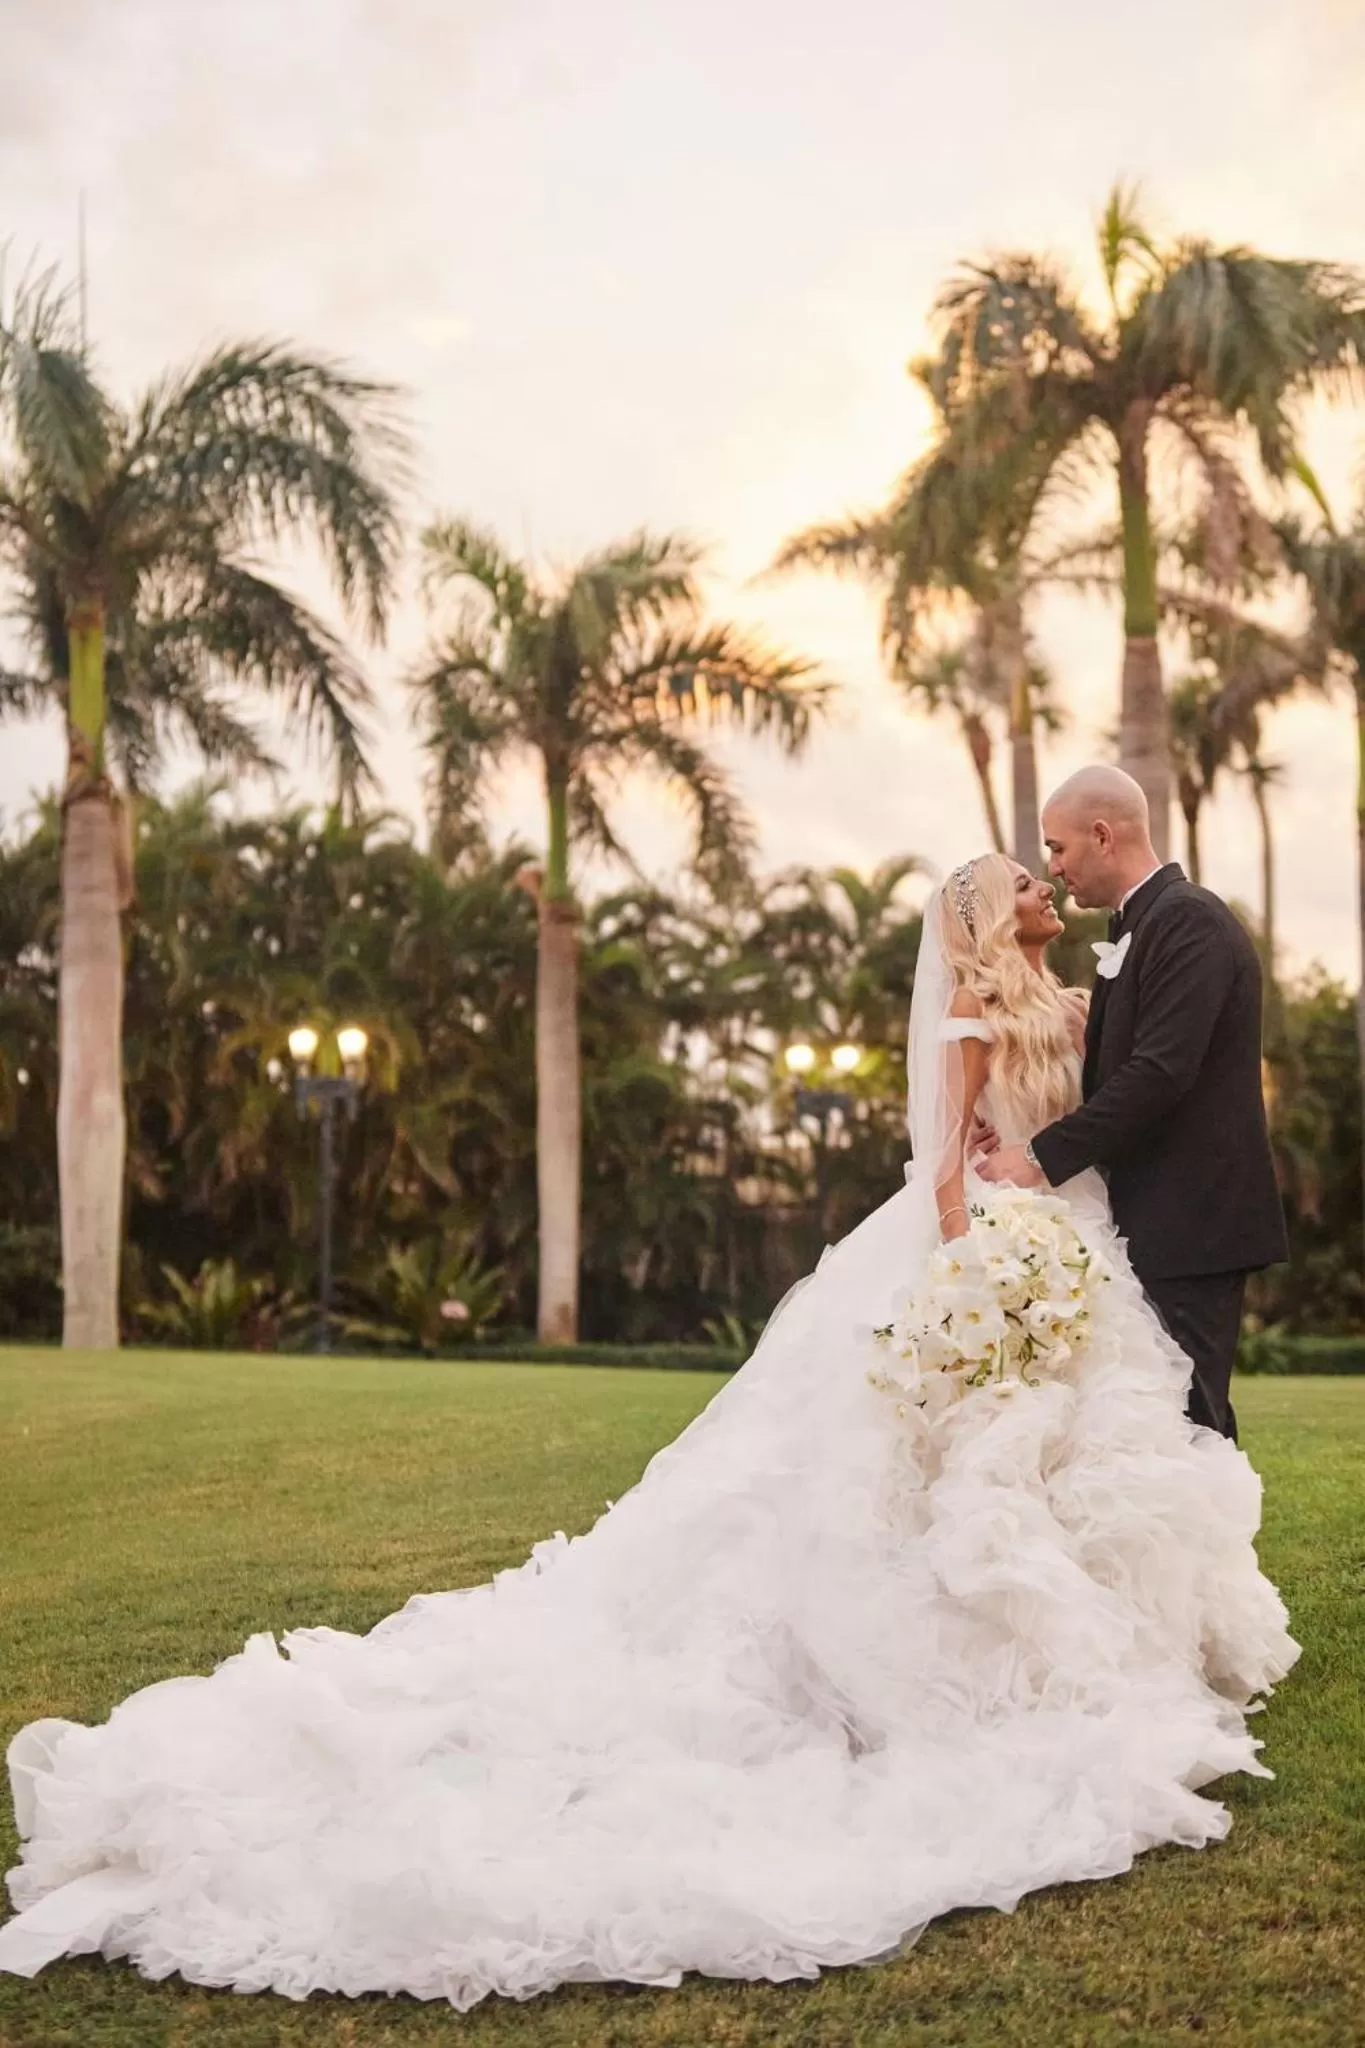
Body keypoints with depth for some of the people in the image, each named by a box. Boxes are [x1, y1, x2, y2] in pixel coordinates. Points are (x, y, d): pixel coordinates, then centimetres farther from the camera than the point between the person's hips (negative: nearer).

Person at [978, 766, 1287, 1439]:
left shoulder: (1189, 920, -13)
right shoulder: (1135, 928, 17)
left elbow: (1160, 1073, -22)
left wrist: (1044, 1156, -18)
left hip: (1190, 1223, -10)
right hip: (1159, 1219, 10)